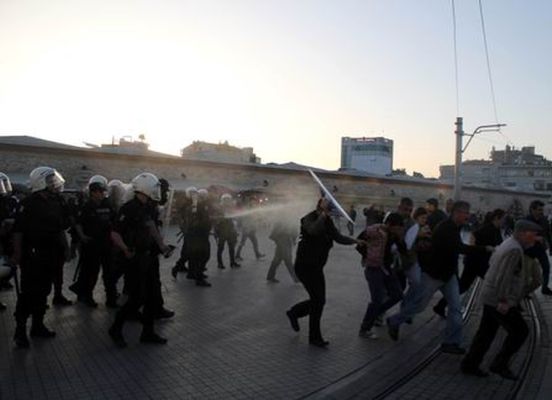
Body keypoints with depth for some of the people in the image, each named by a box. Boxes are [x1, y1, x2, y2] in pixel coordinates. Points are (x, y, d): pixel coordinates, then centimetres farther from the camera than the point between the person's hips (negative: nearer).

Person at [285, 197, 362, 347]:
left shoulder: (328, 221, 6)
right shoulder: (309, 219, -17)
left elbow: (338, 237, 4)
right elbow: (314, 230, -39)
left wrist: (354, 240, -9)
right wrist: (322, 215, -30)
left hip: (317, 267, 8)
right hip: (305, 266, -8)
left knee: (318, 300, 12)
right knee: (318, 300, -8)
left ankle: (293, 312, 35)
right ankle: (314, 337, 7)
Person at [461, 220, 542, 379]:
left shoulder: (509, 244, 14)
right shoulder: (514, 249, -17)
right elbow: (503, 276, -24)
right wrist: (503, 300, -22)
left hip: (490, 296, 10)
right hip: (498, 300, -10)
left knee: (486, 331, 14)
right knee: (520, 331, 1)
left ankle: (469, 364, 20)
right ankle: (500, 364, 8)